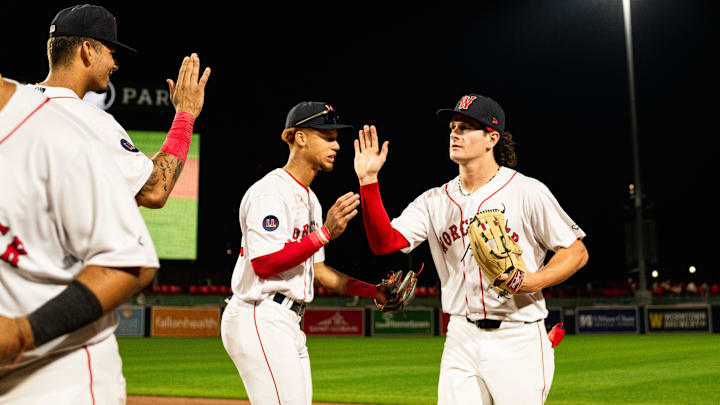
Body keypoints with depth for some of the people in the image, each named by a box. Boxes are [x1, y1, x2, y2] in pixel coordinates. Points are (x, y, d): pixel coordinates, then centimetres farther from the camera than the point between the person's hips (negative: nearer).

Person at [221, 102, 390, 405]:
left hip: (288, 323, 10)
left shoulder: (309, 198, 19)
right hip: (260, 320, -10)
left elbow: (318, 271, 19)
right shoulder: (271, 190, -12)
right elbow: (264, 263, -23)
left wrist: (374, 291, 8)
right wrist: (325, 233, -24)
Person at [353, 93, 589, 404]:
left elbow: (577, 252, -2)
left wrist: (533, 282, -19)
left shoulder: (527, 191, -5)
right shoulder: (435, 201, 7)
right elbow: (384, 242, -4)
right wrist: (368, 181, -12)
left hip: (517, 340, -4)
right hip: (461, 340, 4)